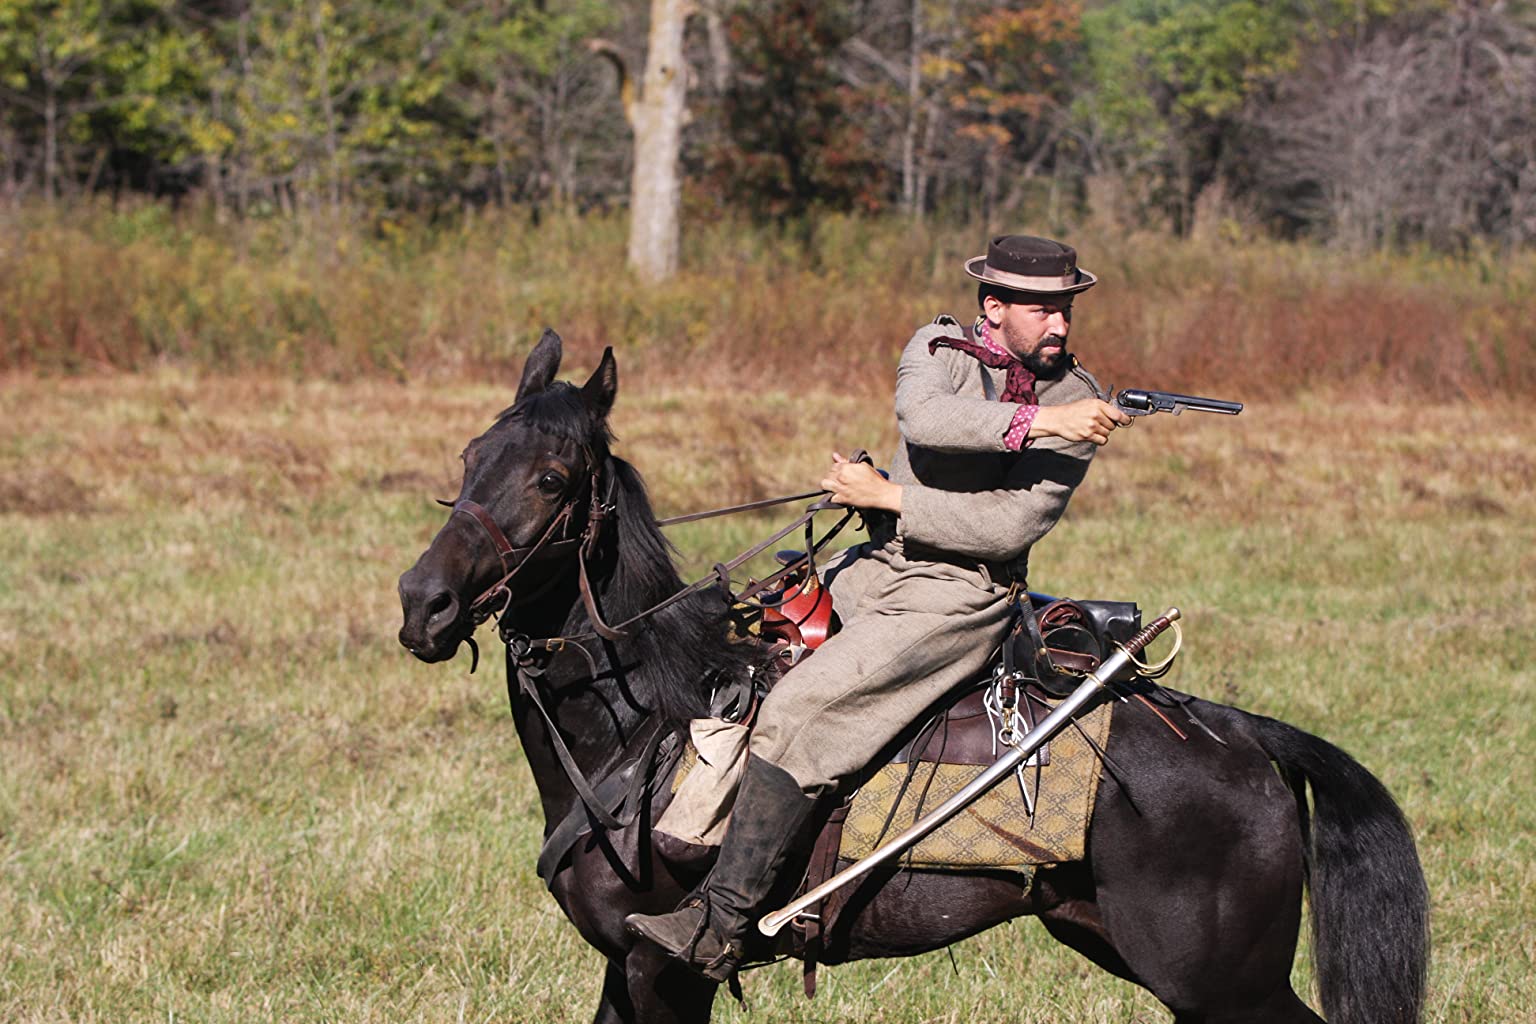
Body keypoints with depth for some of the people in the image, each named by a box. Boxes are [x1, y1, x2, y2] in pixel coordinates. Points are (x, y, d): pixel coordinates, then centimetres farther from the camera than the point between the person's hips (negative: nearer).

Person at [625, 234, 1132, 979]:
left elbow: (1013, 527, -15)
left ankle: (721, 924, -25)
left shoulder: (1077, 404, -6)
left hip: (959, 602, -6)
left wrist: (888, 498, -19)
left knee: (796, 714, -23)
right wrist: (1037, 421, -34)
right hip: (875, 568, 6)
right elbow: (921, 416, -23)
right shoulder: (941, 347, 1)